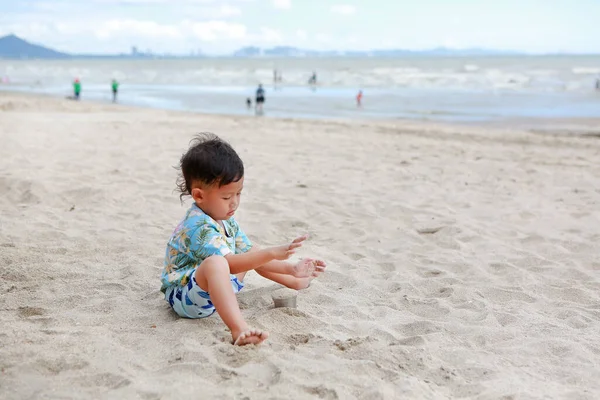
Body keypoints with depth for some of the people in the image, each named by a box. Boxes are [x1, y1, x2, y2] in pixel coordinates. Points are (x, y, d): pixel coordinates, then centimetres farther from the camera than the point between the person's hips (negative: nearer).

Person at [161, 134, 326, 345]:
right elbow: (229, 263, -34)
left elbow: (250, 252, 7)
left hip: (210, 289, 10)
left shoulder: (226, 221, 5)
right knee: (215, 263, -41)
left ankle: (294, 281, 37)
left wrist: (290, 269, -2)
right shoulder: (199, 226, -25)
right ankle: (239, 329, -55)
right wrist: (272, 253, -40)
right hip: (184, 299, -10)